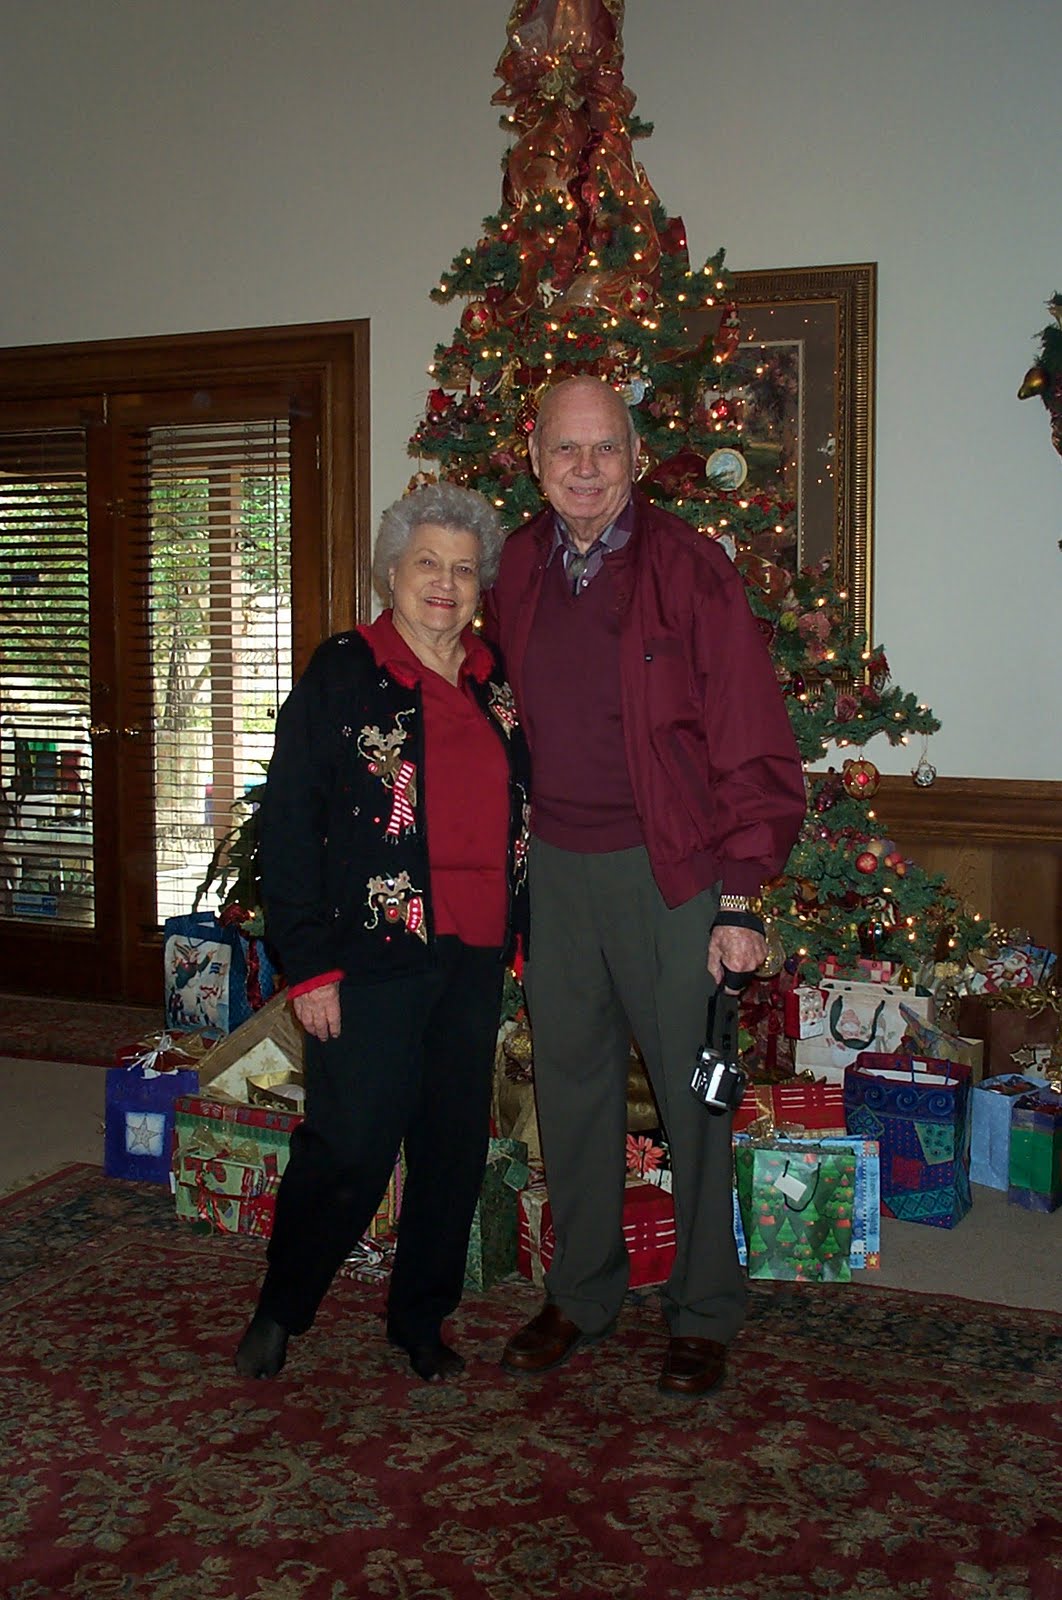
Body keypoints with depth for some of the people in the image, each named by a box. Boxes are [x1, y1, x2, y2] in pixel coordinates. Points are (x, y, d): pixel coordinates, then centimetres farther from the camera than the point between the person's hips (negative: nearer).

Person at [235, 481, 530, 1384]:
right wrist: (309, 964, -12)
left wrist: (516, 934, 10)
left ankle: (422, 1321, 28)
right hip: (375, 954, -5)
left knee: (456, 1146, 11)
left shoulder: (498, 683, 11)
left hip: (475, 957, 5)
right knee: (352, 1145, -2)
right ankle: (280, 1311, 22)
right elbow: (290, 823, -7)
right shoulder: (342, 676, -3)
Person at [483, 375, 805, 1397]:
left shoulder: (688, 567, -9)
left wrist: (741, 901, -13)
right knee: (570, 1084, 14)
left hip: (668, 870, -4)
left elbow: (752, 746, -10)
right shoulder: (516, 570, 6)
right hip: (554, 865, 5)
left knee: (693, 1091, 4)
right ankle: (581, 1294, 31)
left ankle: (704, 1314, 23)